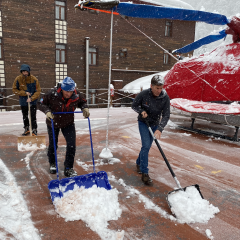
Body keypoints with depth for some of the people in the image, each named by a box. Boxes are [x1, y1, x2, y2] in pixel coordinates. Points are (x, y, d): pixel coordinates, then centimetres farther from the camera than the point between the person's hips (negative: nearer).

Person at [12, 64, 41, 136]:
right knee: (25, 116, 16)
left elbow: (38, 91, -13)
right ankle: (26, 129, 33)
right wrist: (24, 93, -17)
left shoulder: (34, 79, -15)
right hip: (23, 101, 3)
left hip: (33, 101, -3)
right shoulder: (18, 79, -11)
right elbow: (14, 90, -4)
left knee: (33, 116, -5)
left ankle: (34, 130, 8)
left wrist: (31, 98, -24)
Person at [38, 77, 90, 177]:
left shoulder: (76, 95, -21)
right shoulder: (52, 94, -28)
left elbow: (83, 102, 1)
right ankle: (52, 163, 43)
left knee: (72, 145, -8)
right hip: (53, 123, -1)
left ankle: (68, 168, 9)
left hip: (68, 123, 1)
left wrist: (85, 108, -20)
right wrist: (47, 111, -32)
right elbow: (41, 103, -14)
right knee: (53, 145, 15)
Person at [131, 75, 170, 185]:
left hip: (155, 124, 3)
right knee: (146, 146, -14)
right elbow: (134, 105, -4)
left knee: (147, 146, 13)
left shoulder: (165, 98, -18)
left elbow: (166, 115, -18)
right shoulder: (144, 94, -21)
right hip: (143, 123, -3)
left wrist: (159, 129, -29)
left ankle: (139, 163, 40)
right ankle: (144, 174, -6)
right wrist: (141, 111, -23)